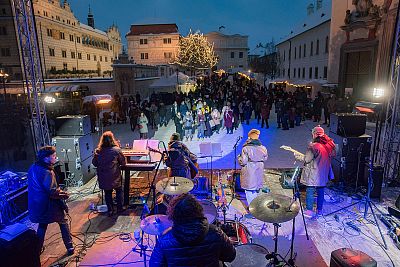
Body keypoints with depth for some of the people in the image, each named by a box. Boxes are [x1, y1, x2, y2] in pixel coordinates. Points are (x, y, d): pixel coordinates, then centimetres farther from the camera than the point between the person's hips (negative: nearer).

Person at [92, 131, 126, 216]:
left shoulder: (98, 151, -6)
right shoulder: (117, 150, -14)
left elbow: (94, 163, 6)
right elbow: (123, 163, -6)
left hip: (103, 178, 2)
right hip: (115, 177, -2)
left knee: (107, 193, 16)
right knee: (119, 191, 18)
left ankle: (110, 210, 22)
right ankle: (119, 208, 25)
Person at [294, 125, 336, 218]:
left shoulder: (313, 146, -21)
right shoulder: (330, 145, 1)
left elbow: (307, 159, -18)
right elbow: (333, 155, 15)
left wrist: (297, 155, -3)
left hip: (313, 174, -7)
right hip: (323, 173, 7)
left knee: (310, 191, 4)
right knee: (320, 191, 17)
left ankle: (309, 210, 8)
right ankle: (319, 210, 27)